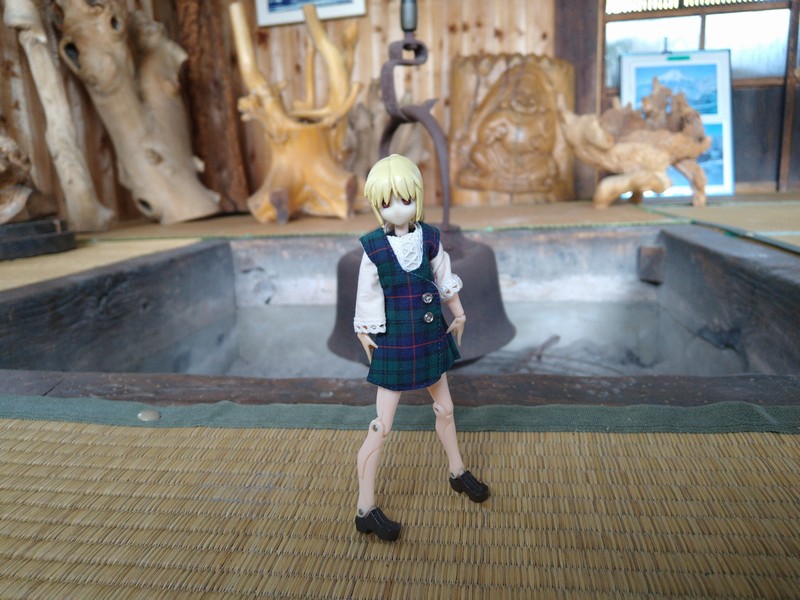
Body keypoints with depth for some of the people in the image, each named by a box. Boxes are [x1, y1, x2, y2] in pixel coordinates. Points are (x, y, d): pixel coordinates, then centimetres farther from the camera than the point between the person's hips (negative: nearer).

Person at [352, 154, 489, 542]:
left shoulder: (429, 238, -5)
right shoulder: (374, 249, -15)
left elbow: (445, 281, 9)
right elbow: (367, 302, -8)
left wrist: (459, 316, 17)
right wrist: (367, 339, -3)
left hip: (431, 338, 5)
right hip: (393, 345, -4)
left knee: (445, 409, 21)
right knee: (381, 426, 0)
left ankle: (458, 473, 46)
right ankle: (365, 510, 13)